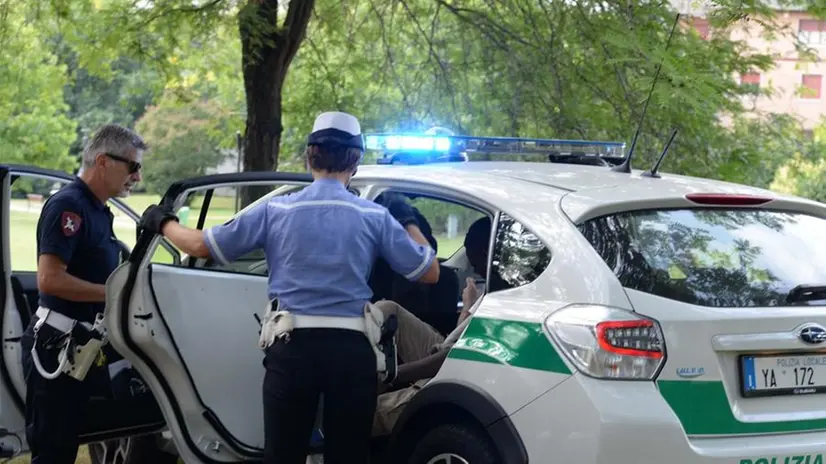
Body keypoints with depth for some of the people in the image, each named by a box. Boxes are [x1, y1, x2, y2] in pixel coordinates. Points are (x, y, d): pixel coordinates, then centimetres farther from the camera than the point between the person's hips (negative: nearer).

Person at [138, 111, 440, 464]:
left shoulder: (276, 210, 2)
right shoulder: (376, 216, 3)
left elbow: (200, 245, 7)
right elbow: (430, 273, 9)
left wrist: (162, 222, 27)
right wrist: (409, 222, 25)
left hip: (294, 347, 0)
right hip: (352, 348, 1)